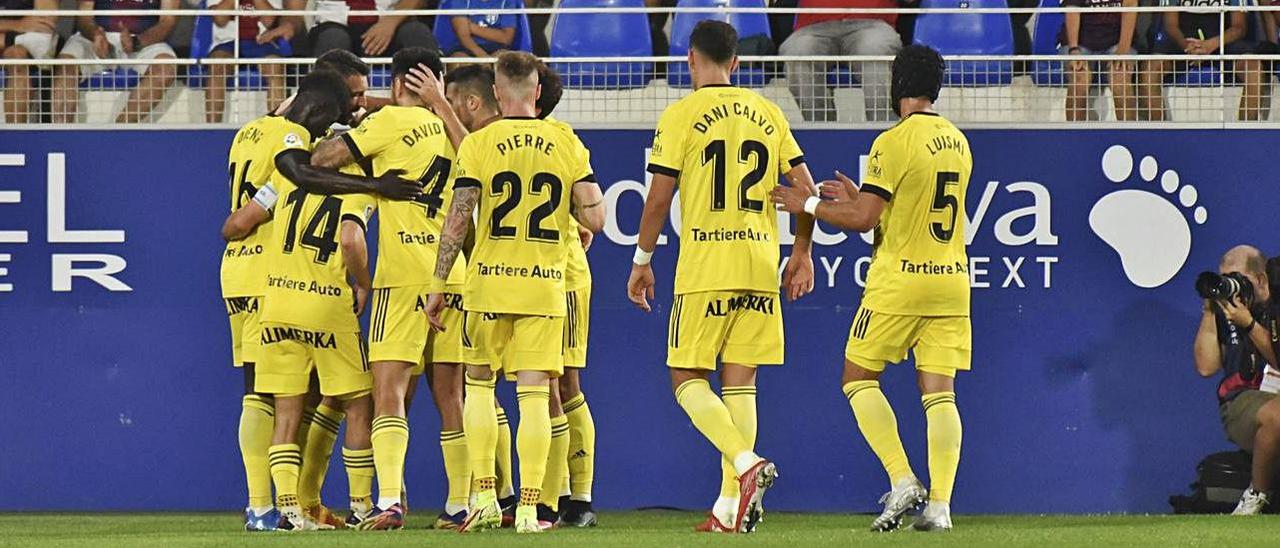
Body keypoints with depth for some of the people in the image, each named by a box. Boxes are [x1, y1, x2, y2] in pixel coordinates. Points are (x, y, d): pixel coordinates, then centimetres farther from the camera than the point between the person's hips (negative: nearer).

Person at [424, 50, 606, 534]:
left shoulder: (478, 144, -4)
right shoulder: (567, 145, 1)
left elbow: (457, 222, -8)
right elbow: (594, 218, -2)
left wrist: (438, 285, -1)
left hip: (489, 282, -1)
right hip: (545, 284, 1)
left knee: (478, 381, 15)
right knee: (535, 393, 1)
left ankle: (485, 498, 9)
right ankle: (528, 507, -4)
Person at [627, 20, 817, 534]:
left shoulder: (681, 115, -3)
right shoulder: (767, 114, 10)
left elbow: (658, 199, -5)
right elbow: (805, 189, 9)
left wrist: (642, 260, 6)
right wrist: (801, 253, 18)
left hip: (704, 266, -5)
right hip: (760, 268, 5)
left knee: (687, 378, 2)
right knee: (739, 381, 8)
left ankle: (746, 464, -21)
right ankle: (731, 506, 4)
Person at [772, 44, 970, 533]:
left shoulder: (895, 142, -12)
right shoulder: (958, 143, 11)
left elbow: (864, 219, -15)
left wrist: (808, 205, -1)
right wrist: (858, 197, 25)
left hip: (899, 280, -6)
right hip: (951, 279, 6)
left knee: (859, 379, 6)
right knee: (938, 392, 3)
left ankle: (902, 480, -7)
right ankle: (939, 505, -6)